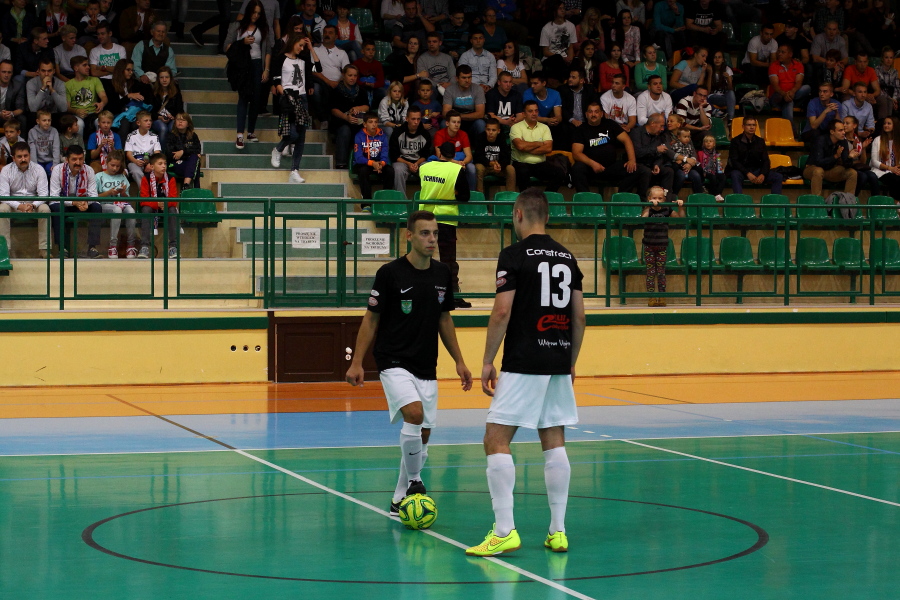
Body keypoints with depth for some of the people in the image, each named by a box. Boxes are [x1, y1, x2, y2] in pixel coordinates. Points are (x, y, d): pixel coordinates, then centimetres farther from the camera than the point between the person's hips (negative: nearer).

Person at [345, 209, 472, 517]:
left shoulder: (442, 274, 5)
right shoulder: (390, 273, -9)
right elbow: (371, 319, -4)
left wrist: (459, 361, 14)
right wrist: (356, 363, -8)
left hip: (426, 368, 5)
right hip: (394, 362, -5)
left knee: (422, 437, 5)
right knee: (414, 413, -28)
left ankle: (401, 500, 20)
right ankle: (414, 480, -9)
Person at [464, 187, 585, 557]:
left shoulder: (515, 255, -7)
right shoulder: (567, 257, 11)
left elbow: (502, 312, -13)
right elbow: (579, 316, 13)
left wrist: (487, 361, -7)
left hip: (523, 365, -7)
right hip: (559, 365, 7)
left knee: (496, 440, -4)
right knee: (554, 443, 10)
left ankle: (504, 531, -11)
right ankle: (557, 531, 10)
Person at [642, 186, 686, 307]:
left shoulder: (666, 210, 1)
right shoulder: (647, 210, -6)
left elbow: (681, 217, 4)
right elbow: (643, 218, -26)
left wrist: (680, 207, -10)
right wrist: (649, 206, -32)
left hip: (662, 246, 1)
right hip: (649, 246, -1)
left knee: (661, 272, 5)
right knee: (650, 272, 1)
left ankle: (662, 297, 10)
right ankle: (651, 297, 5)